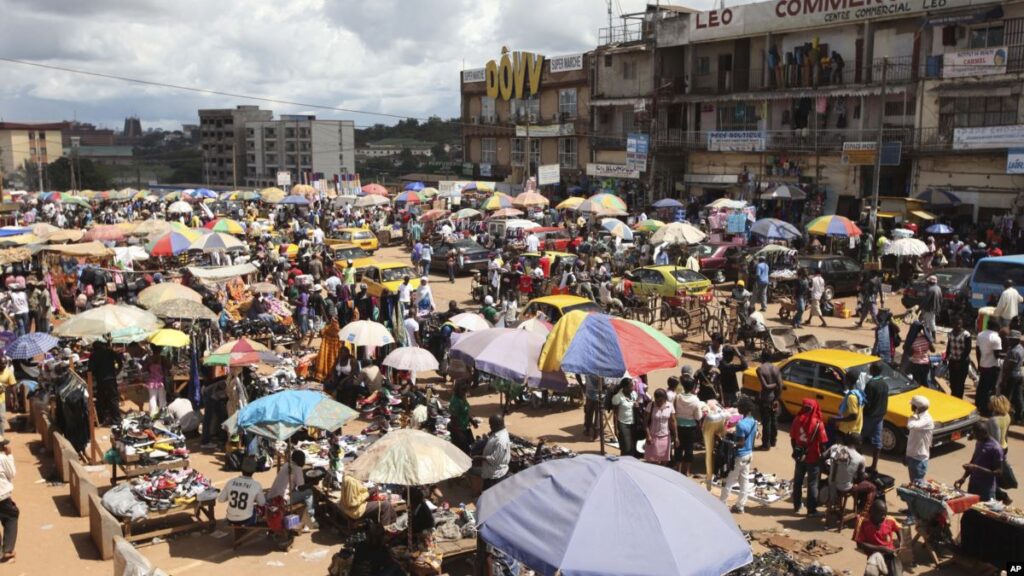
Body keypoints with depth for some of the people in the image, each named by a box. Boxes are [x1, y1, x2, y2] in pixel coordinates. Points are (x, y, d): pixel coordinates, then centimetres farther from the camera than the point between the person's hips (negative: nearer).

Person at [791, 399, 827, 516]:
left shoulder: (797, 420, -7)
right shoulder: (818, 423, -18)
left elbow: (792, 438, 1)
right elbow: (822, 443, -14)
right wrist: (822, 456, 1)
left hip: (800, 457, 3)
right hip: (813, 458, -3)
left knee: (798, 482, 18)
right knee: (812, 484, 8)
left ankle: (796, 506, 28)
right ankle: (811, 510, 12)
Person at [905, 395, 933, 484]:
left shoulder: (927, 419, -20)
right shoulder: (918, 417, 9)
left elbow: (911, 426, -39)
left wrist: (913, 415, -20)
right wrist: (906, 455, 20)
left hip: (919, 458, -9)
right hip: (911, 455, 9)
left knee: (917, 483, -4)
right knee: (913, 482, 17)